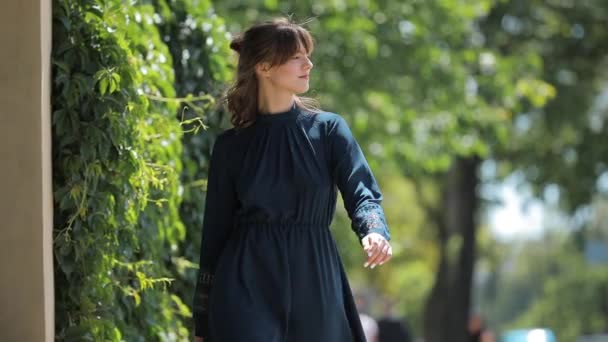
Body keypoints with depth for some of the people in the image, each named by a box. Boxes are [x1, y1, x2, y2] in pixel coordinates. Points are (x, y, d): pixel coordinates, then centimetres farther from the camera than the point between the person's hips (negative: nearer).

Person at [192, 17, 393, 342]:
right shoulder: (231, 145, 5)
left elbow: (362, 193, -5)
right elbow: (215, 231, 8)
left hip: (314, 288, 1)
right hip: (247, 289, -1)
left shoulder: (328, 129, 6)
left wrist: (374, 232, -30)